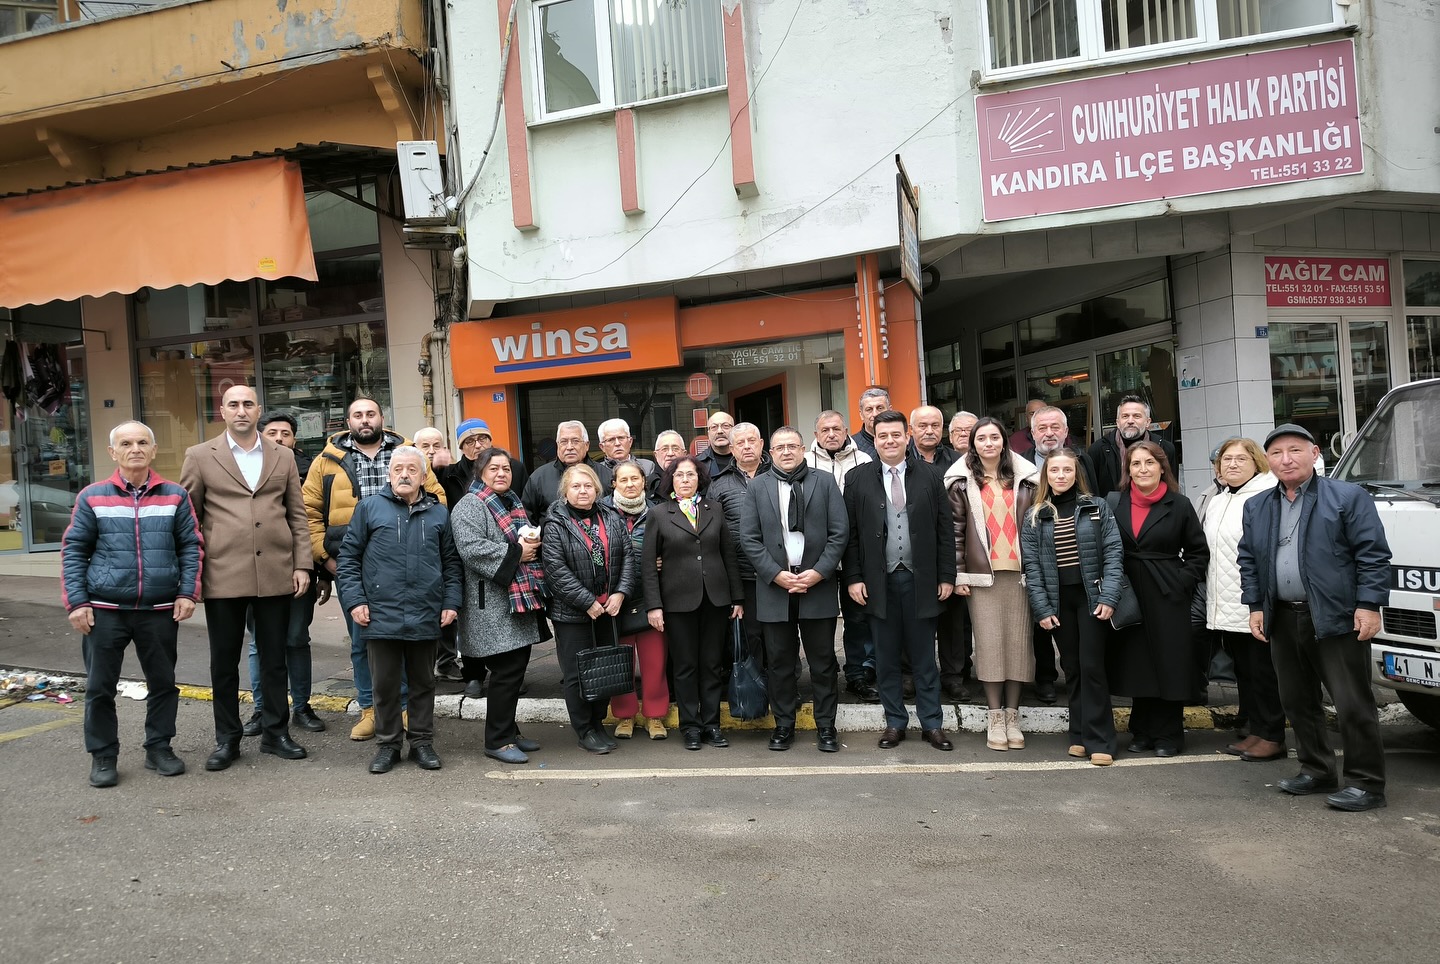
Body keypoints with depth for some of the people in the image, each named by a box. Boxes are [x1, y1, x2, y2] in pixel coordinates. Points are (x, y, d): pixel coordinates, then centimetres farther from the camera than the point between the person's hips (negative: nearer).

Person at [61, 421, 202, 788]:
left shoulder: (175, 496, 4)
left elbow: (191, 547, 5)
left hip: (160, 610, 1)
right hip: (104, 610, -1)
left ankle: (159, 748, 24)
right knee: (100, 686, 6)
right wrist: (76, 602, -5)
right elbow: (73, 551, 3)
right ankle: (102, 756, 20)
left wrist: (188, 593, -5)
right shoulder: (93, 497, 2)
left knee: (163, 683, 9)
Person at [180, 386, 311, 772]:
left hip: (276, 574, 2)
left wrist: (302, 564, 3)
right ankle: (227, 740, 21)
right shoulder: (200, 456, 4)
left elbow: (297, 515, 10)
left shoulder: (283, 456, 10)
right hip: (223, 576, -1)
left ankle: (275, 733, 22)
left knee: (274, 659, 10)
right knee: (224, 661, 8)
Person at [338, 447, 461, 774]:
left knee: (423, 682, 12)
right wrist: (355, 600, -4)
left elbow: (451, 563, 12)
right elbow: (348, 556, 5)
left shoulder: (439, 513, 9)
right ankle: (387, 744, 22)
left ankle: (422, 742, 24)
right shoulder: (369, 507, 3)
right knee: (385, 683, 7)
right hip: (381, 615, -1)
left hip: (426, 617, 2)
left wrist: (451, 602, 4)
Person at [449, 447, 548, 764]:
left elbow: (529, 538, 29)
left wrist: (533, 542, 5)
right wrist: (515, 553, -16)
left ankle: (509, 731, 25)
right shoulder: (469, 506, -8)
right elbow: (471, 548, -22)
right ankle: (498, 740, 3)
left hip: (522, 600, 9)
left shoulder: (513, 503, 20)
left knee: (516, 667, 13)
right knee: (507, 671, -8)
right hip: (492, 605, -9)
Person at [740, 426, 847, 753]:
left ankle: (825, 726, 16)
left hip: (818, 585, 0)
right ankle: (783, 724, 19)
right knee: (780, 662, 7)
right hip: (775, 588, 1)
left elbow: (839, 532, 0)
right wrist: (776, 574, -9)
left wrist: (819, 572, -10)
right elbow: (749, 537, 1)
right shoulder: (757, 487, 7)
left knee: (823, 661, 5)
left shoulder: (825, 482, 6)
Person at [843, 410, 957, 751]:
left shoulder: (929, 476, 3)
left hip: (920, 580, 0)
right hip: (879, 582, 0)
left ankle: (931, 723, 19)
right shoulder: (857, 478, 1)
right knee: (886, 657, 8)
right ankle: (895, 722, 21)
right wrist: (854, 578, -4)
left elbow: (944, 530, 4)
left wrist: (946, 576, 1)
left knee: (924, 656, 8)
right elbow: (850, 533, 1)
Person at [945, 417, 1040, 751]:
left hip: (1019, 572, 2)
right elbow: (955, 530, 2)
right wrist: (958, 574, -2)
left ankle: (1012, 715, 14)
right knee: (989, 642, -1)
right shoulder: (962, 482, 4)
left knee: (1018, 641, 2)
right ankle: (995, 717, 9)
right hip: (981, 574, -2)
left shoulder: (1025, 479, 9)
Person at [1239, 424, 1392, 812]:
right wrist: (1255, 606, 7)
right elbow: (1248, 561, 14)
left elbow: (1374, 555, -7)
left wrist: (1368, 605, -13)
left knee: (1353, 704, -1)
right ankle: (1316, 771, 26)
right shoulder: (1256, 508, 12)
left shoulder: (1349, 498, -4)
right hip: (1283, 620, 6)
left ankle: (1366, 783, 10)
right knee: (1296, 701, 13)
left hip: (1337, 618, -5)